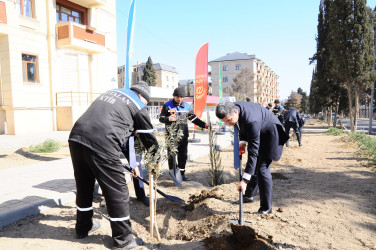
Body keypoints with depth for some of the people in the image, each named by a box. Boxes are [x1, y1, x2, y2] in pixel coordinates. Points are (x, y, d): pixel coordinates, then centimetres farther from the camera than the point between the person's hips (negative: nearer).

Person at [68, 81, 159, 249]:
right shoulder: (138, 106, 7)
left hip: (76, 137, 8)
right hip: (100, 145, -8)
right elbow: (149, 138, 14)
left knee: (84, 186, 24)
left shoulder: (112, 92, 28)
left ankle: (83, 227, 45)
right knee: (118, 192, 7)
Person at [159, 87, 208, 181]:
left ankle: (182, 173, 17)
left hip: (183, 135, 4)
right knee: (171, 155, 2)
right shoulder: (167, 105, 1)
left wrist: (204, 125, 7)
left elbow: (194, 118, 16)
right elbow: (161, 118, 2)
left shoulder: (187, 106, 11)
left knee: (183, 155, 7)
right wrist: (168, 119, -20)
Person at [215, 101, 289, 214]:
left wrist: (245, 180, -40)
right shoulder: (233, 107, -17)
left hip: (270, 134, -8)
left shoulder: (251, 120, -41)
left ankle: (266, 208, -1)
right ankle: (249, 195, 33)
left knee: (262, 169, -14)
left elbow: (253, 151, -40)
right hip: (258, 134, 8)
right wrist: (242, 141, -10)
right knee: (254, 166, 16)